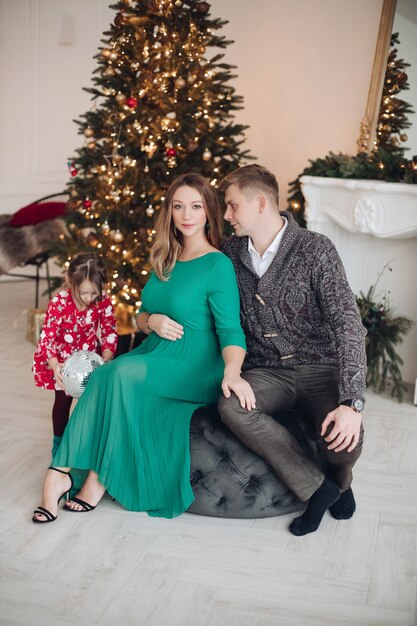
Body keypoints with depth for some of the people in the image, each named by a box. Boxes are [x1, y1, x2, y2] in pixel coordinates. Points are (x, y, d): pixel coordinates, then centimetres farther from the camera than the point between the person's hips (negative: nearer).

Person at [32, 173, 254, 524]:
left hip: (196, 372, -6)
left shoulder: (218, 265, -9)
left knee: (122, 373, -30)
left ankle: (100, 478, -17)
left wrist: (232, 372, -34)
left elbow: (230, 329, -15)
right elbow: (141, 317, 19)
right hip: (155, 359, 6)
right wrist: (153, 321, -5)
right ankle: (60, 472, -25)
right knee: (101, 375, -23)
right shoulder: (165, 260, 13)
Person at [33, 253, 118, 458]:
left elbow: (109, 333, -14)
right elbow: (47, 336, -26)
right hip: (61, 357, -2)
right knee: (63, 397, -2)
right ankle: (59, 442, 19)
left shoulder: (103, 301, -20)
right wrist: (54, 365, -39)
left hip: (89, 353, 2)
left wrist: (106, 359, -29)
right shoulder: (59, 303, -27)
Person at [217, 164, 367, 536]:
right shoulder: (231, 253, 3)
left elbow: (347, 323, -21)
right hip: (267, 373, 3)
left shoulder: (314, 249, -13)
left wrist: (352, 403, -32)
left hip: (319, 368, -3)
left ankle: (340, 478, 12)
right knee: (231, 407, -30)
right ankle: (317, 487, -13)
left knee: (343, 441, -30)